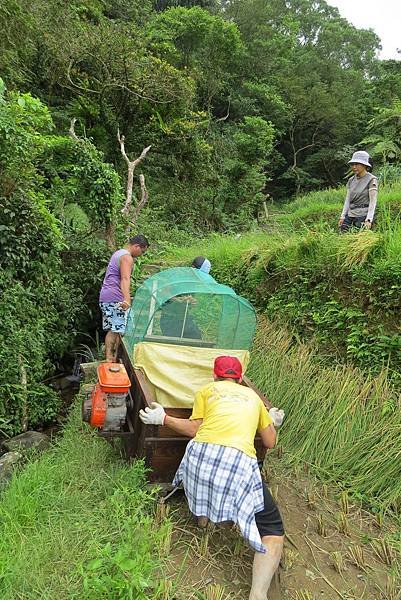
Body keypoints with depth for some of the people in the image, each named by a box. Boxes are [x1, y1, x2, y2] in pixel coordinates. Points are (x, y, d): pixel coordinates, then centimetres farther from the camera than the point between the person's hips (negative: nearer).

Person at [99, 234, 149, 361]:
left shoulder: (118, 253, 21)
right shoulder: (127, 257, -11)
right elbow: (125, 279, -27)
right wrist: (127, 299, -40)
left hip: (104, 297, 10)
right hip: (115, 298, -10)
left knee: (111, 329, 10)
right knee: (120, 329, -5)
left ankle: (108, 357, 10)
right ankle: (115, 357, -2)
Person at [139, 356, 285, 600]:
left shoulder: (206, 391, 21)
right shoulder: (253, 396, 26)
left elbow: (194, 429, 12)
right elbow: (270, 442, 28)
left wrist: (163, 418, 20)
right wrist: (273, 422, 48)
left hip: (201, 452, 2)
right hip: (240, 462, -1)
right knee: (273, 532, 10)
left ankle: (201, 514, 44)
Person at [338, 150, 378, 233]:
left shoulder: (371, 180, -5)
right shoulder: (351, 180, 12)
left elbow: (373, 201, -10)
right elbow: (347, 199, 13)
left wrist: (368, 220, -19)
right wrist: (342, 216, 4)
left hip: (363, 215, -5)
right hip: (350, 214, 6)